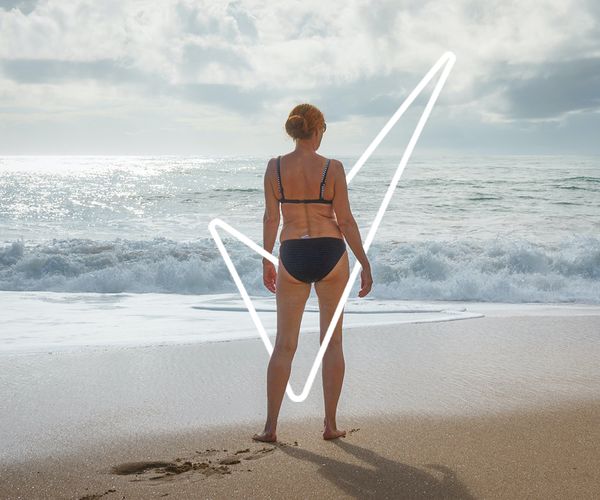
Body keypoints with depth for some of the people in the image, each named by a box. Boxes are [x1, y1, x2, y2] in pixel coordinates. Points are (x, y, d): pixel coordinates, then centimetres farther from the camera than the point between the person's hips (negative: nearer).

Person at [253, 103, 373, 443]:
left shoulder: (275, 167, -1)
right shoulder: (333, 168, -7)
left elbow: (271, 218, 3)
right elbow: (346, 221, -6)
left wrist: (266, 261, 15)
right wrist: (365, 264, 1)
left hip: (292, 256, 2)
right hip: (330, 254, -1)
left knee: (284, 344, 8)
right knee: (333, 341, 9)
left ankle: (271, 426, 4)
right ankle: (331, 424, 12)